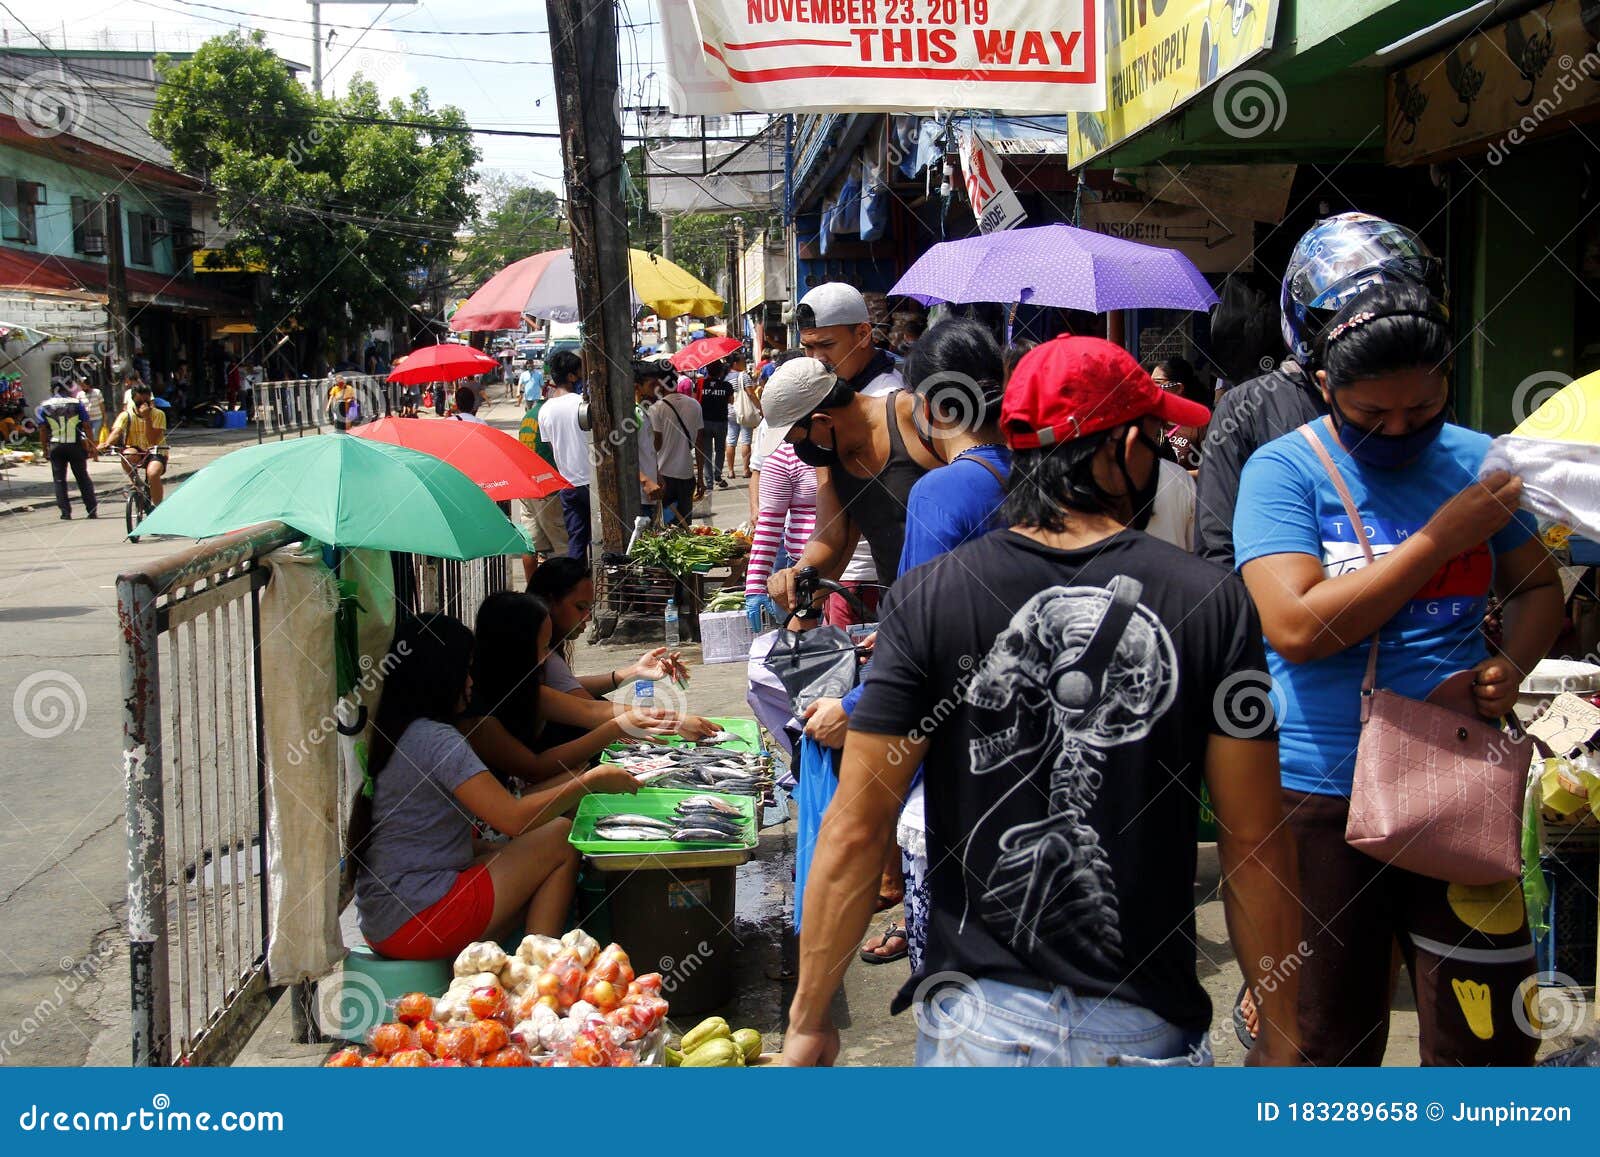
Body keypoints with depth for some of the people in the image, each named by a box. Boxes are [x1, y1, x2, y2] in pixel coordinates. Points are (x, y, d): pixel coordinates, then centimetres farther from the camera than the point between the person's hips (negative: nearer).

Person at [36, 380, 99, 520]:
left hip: (55, 446, 0)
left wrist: (44, 449, 7)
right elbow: (86, 426, -2)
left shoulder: (43, 406, 3)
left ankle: (65, 513, 2)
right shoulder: (76, 403, -1)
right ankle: (92, 510, 7)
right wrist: (92, 445, 3)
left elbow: (43, 430, 0)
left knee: (59, 480, 7)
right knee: (83, 478, 8)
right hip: (75, 445, 0)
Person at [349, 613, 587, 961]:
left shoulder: (392, 733, 12)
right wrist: (591, 781, -10)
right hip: (415, 922, -9)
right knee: (561, 841, -2)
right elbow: (514, 819, -21)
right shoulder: (436, 739, -16)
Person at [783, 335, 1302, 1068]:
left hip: (979, 1021, 0)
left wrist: (809, 1022, 2)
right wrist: (1278, 1035, 8)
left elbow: (855, 831, -8)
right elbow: (1255, 843, -4)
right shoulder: (1211, 603, -7)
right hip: (1146, 1030, 1)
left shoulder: (929, 598, -8)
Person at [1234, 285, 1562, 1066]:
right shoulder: (1284, 469, -7)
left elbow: (1537, 587, 16)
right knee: (1329, 1040, 10)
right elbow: (1296, 628, -19)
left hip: (1456, 786, 3)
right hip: (1319, 796, -3)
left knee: (1490, 1035, 5)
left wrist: (1512, 663, -6)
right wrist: (1442, 538, -16)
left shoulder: (1477, 461, 6)